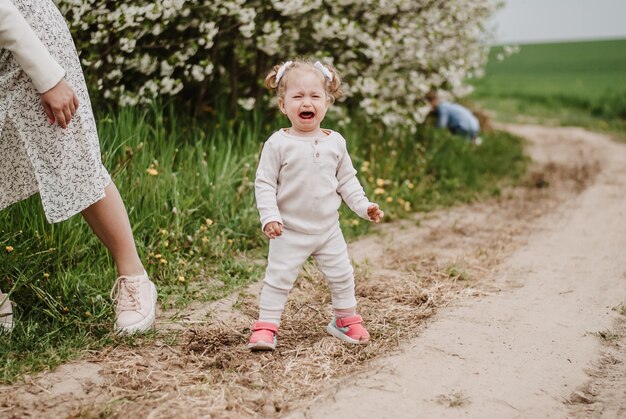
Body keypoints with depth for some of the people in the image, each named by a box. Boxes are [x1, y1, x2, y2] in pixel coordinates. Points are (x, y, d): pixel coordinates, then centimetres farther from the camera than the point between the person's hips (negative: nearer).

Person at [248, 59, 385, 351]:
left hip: (328, 228, 4)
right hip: (289, 231, -4)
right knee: (278, 279, -1)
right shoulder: (278, 144, -13)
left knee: (342, 276, 13)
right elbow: (264, 183, -11)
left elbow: (347, 180, 9)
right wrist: (269, 216, -21)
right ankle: (266, 326, 11)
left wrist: (364, 206, 0)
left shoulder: (335, 142, -1)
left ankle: (346, 319, 33)